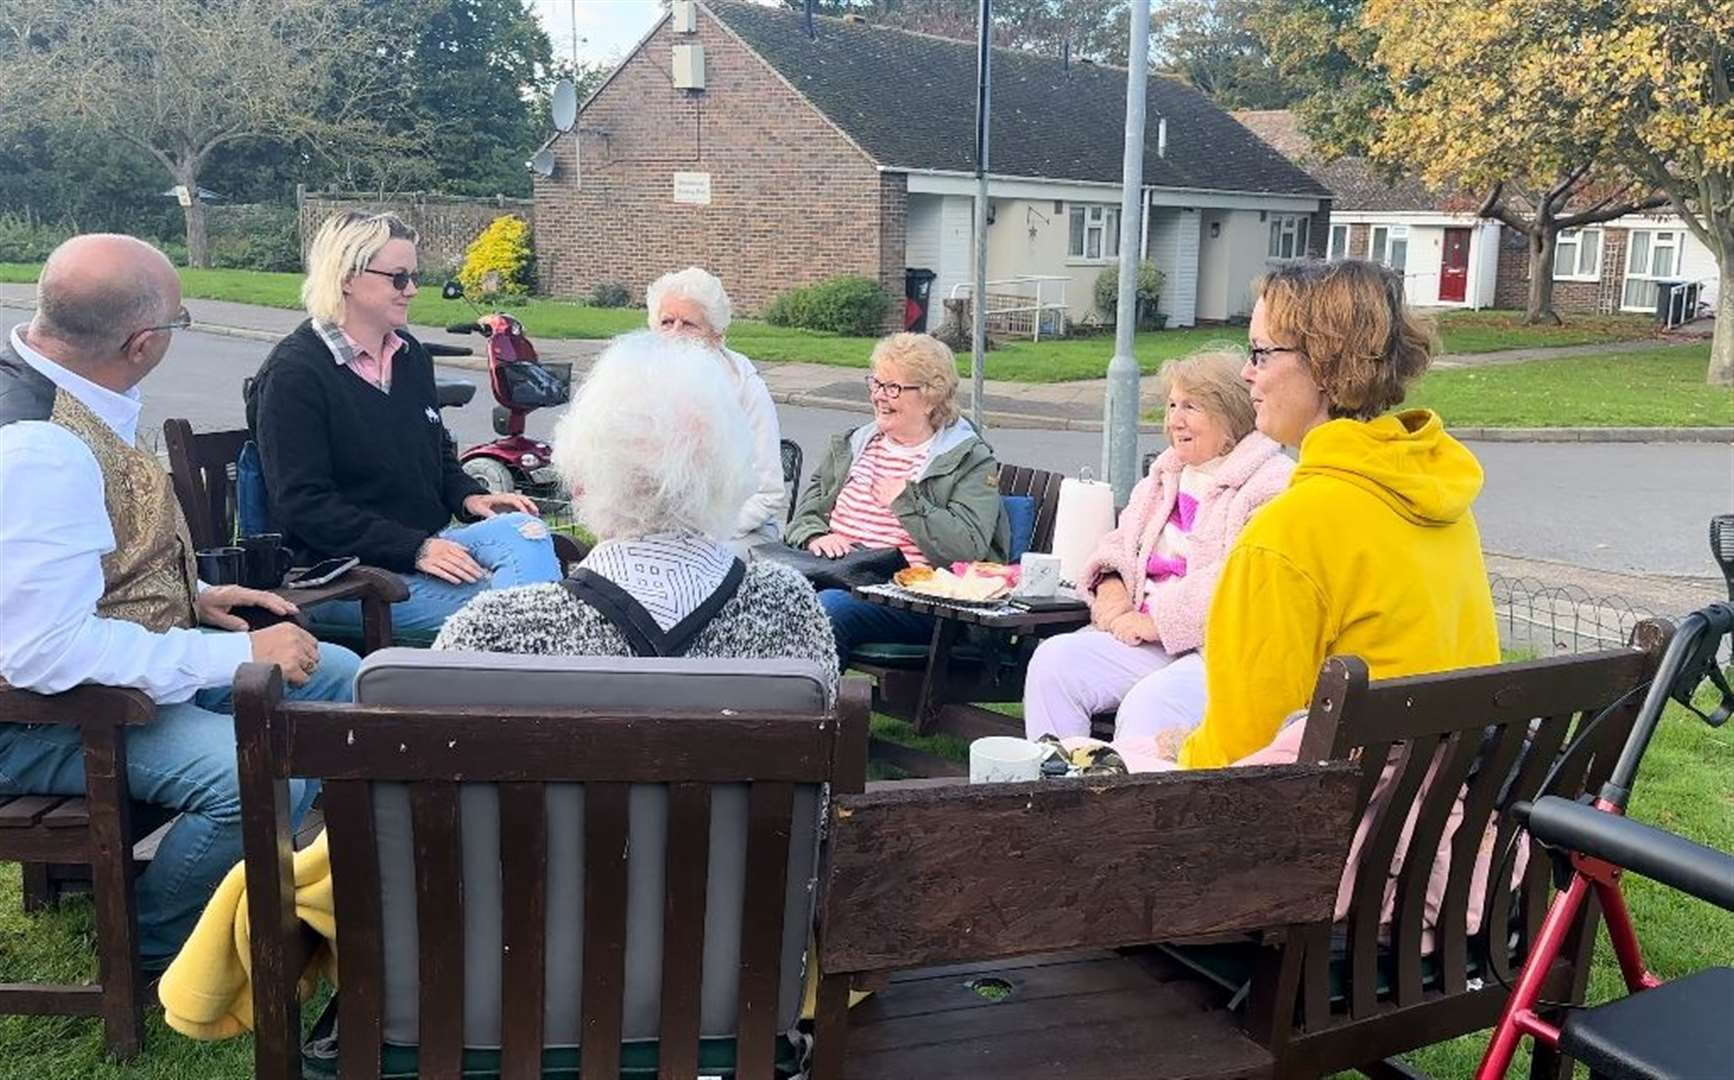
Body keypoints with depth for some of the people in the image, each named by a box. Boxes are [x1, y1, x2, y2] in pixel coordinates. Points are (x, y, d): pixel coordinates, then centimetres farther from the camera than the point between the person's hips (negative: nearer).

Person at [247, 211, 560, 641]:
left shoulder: (410, 355, 16)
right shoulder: (294, 373, -8)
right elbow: (303, 505, -14)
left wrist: (469, 496, 5)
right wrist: (415, 550, -22)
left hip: (427, 544, 7)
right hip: (341, 570, -7)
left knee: (523, 529, -26)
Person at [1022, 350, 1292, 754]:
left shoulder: (1272, 484, -6)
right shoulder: (1166, 475, 22)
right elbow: (1121, 542, 24)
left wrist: (1156, 621, -16)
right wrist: (1111, 586, 1)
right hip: (1150, 636, 7)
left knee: (1147, 706, -33)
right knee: (1053, 660, -15)